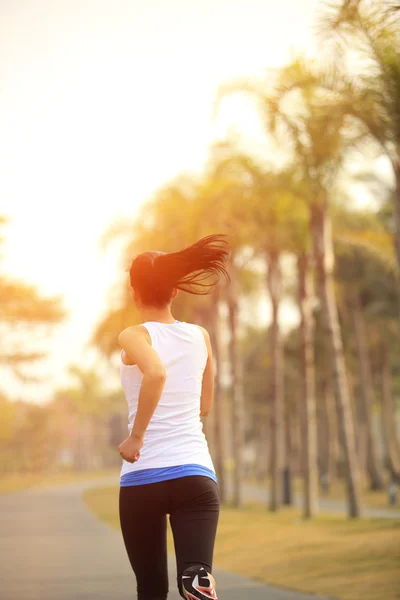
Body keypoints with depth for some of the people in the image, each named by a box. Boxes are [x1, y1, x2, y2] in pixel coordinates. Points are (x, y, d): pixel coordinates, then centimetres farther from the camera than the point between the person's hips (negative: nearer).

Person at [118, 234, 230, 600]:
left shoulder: (134, 337, -2)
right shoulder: (201, 336, 11)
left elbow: (156, 372, -25)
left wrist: (136, 436, -18)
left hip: (143, 476, -2)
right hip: (196, 472, 2)